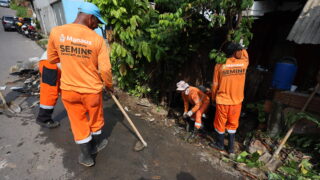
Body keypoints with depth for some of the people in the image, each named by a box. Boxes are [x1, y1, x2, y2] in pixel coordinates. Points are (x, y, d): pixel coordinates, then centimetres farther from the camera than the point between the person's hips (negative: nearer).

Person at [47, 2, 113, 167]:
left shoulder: (56, 32, -6)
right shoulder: (97, 39, -14)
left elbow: (52, 59, 8)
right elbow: (105, 69, -15)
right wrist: (109, 85, 3)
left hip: (68, 89, 3)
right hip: (92, 89, -2)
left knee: (78, 122, 19)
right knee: (95, 119, 23)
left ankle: (86, 155, 35)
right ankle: (96, 144, 48)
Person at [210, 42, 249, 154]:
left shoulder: (219, 65, -12)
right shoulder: (243, 63, -7)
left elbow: (215, 85, -5)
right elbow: (245, 55, 22)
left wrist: (213, 98, 7)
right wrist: (240, 48, 22)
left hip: (222, 100, -2)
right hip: (237, 100, 3)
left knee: (220, 123, 15)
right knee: (233, 123, 18)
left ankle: (220, 144, 33)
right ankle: (231, 147, 29)